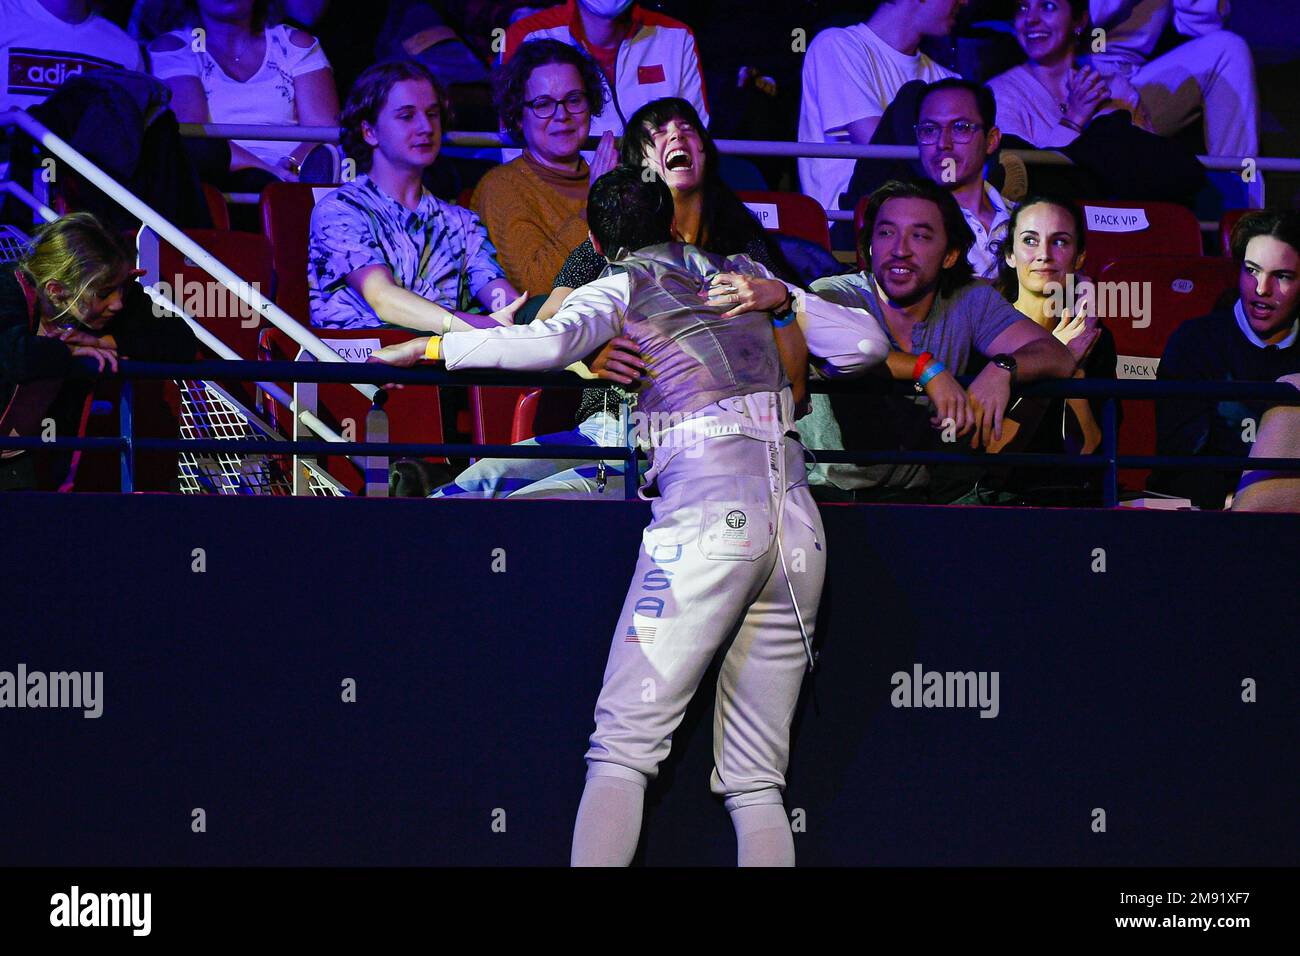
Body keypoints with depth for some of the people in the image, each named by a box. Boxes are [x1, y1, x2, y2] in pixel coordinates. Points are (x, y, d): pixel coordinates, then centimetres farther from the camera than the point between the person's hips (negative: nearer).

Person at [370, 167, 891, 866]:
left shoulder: (622, 286, 10)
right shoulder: (745, 274, 24)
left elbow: (550, 343, -11)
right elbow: (865, 344, 23)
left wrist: (426, 348, -1)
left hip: (707, 505, -5)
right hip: (797, 516, 5)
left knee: (622, 747, -7)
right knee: (754, 781, 5)